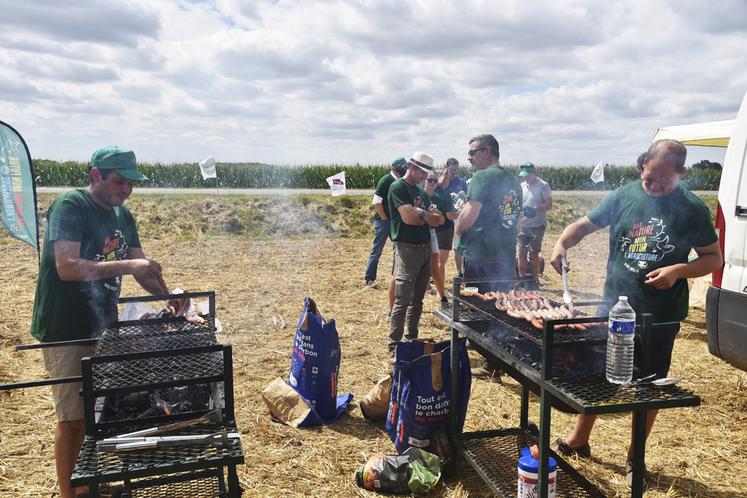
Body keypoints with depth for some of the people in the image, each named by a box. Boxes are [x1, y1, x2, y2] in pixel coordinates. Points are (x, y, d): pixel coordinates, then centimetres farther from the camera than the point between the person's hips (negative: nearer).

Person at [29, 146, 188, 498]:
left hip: (103, 328, 7)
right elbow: (67, 267, -27)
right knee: (72, 416, 3)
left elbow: (141, 267, 9)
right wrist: (125, 266, -32)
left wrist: (169, 298, -7)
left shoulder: (123, 215, 8)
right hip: (66, 332, -7)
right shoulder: (69, 206, -15)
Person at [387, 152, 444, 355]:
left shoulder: (421, 191, 17)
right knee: (402, 302, -9)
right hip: (407, 249, -8)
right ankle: (394, 346, -4)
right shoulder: (398, 187, -8)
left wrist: (419, 214, -10)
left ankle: (412, 340, 24)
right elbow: (408, 217, -21)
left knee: (417, 300, 14)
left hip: (425, 249, 8)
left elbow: (437, 220, 10)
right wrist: (427, 215, -2)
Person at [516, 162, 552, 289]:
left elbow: (549, 204, -12)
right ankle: (522, 278, 15)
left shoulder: (543, 186, -6)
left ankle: (534, 280, 11)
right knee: (521, 252, 3)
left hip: (537, 225, -5)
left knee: (533, 253, 0)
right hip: (523, 225, 5)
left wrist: (535, 209, -27)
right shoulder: (522, 186, 12)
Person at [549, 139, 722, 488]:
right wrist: (562, 243, -17)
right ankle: (578, 441, 33)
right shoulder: (624, 196, -3)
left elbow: (714, 258, -1)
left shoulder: (692, 209, -6)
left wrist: (679, 269, -20)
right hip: (614, 307, 2)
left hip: (661, 315, -1)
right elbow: (584, 225, 3)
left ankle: (635, 457, 33)